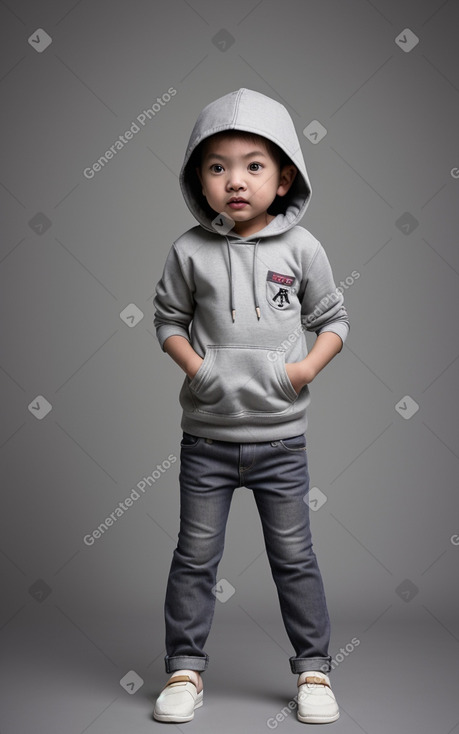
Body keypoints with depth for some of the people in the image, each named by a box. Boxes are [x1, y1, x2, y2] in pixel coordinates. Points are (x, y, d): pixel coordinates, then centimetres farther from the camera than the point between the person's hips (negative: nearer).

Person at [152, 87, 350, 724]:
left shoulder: (301, 248, -3)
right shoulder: (190, 251, -3)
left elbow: (333, 319, 6)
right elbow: (168, 318, 7)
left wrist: (307, 368, -10)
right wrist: (196, 367, -9)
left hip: (279, 436, 0)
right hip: (207, 434, 1)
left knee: (294, 556, 10)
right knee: (195, 555, 9)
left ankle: (314, 669, 26)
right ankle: (185, 670, 25)